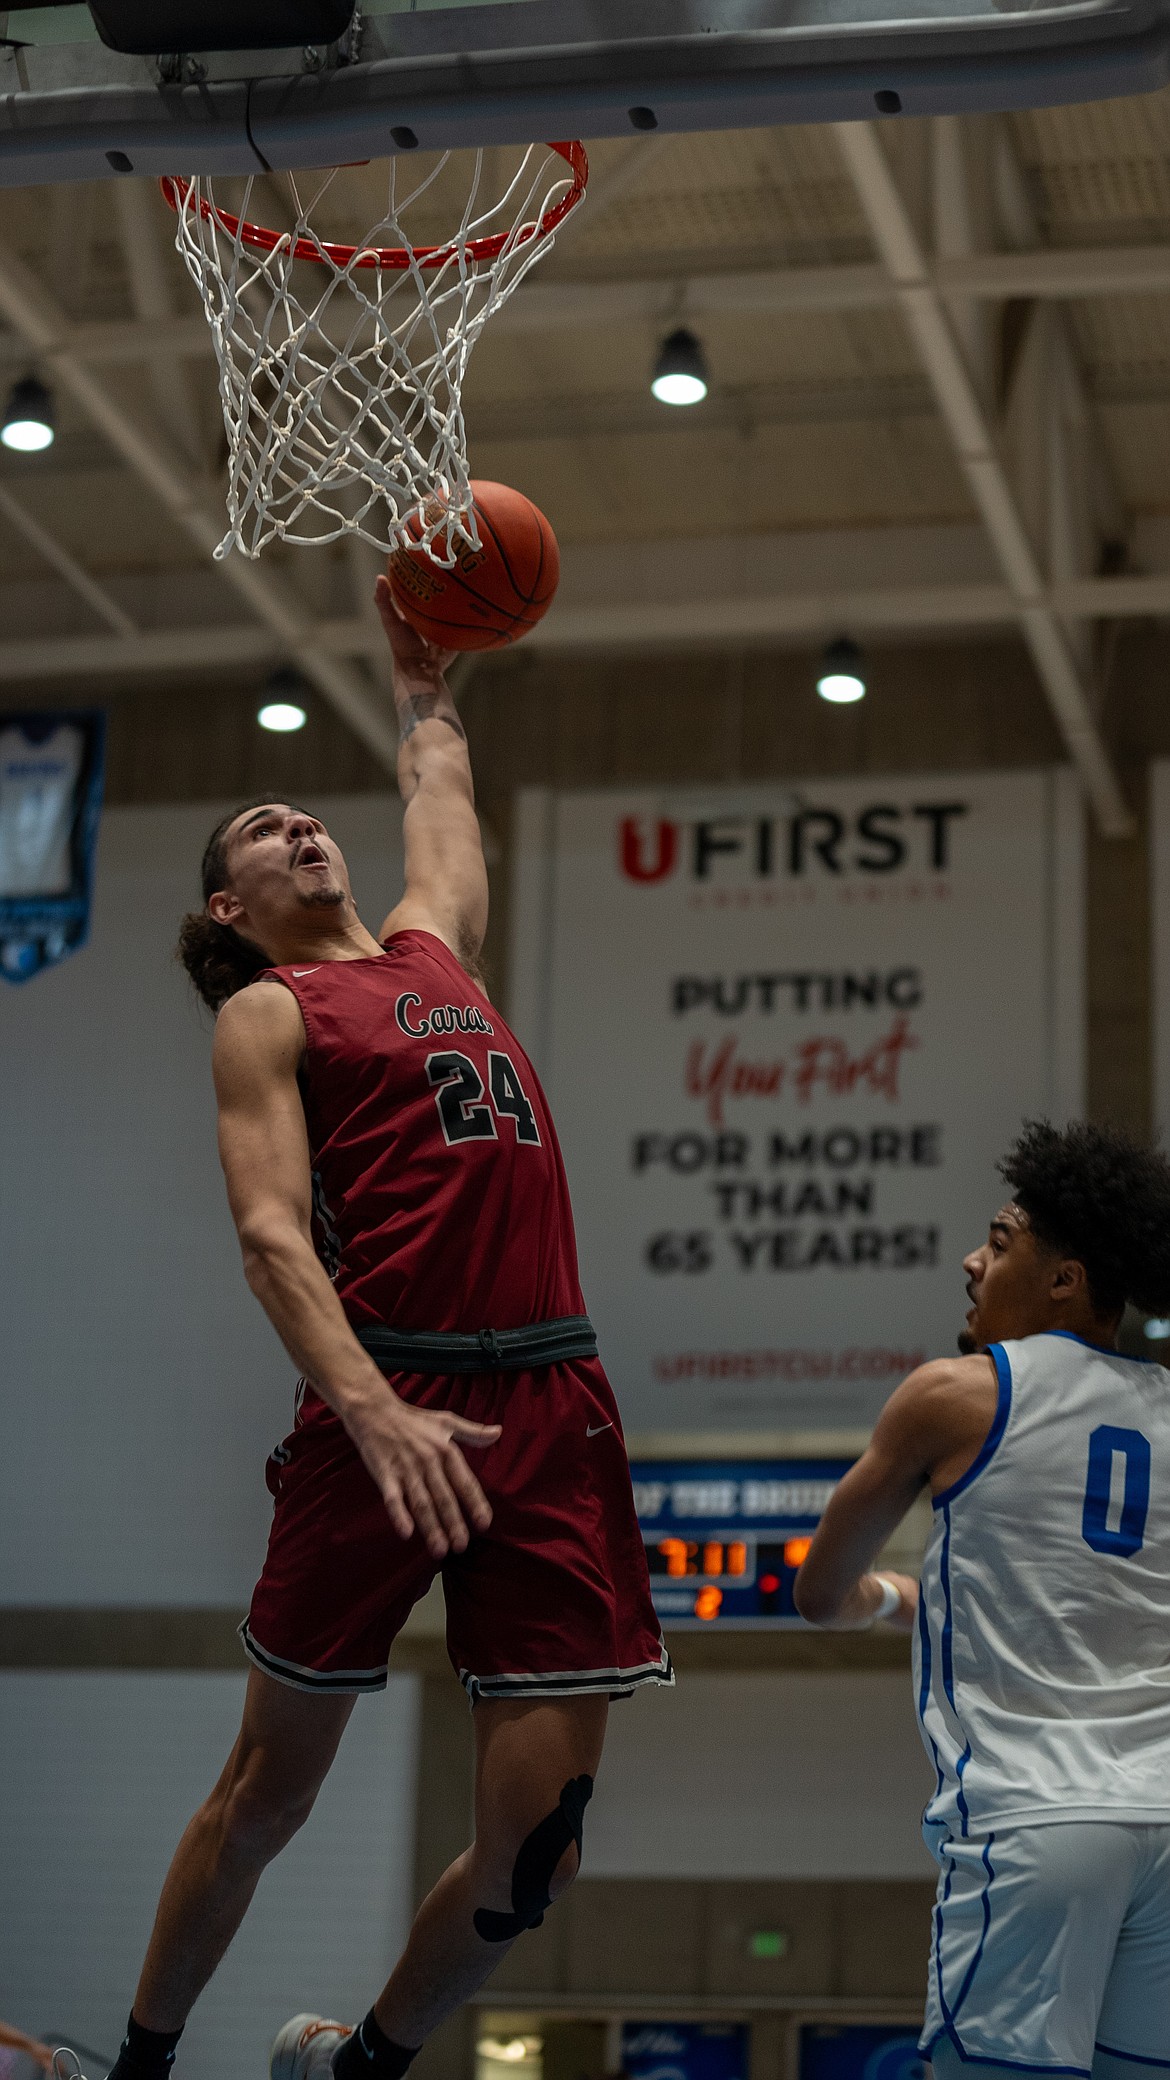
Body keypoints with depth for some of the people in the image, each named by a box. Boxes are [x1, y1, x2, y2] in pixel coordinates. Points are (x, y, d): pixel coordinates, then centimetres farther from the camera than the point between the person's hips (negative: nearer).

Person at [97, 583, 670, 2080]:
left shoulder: (432, 942, 22)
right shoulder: (265, 1012, 4)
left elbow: (440, 780, 43)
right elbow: (271, 1235, -10)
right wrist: (373, 1410, -24)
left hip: (551, 1406, 5)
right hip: (389, 1404, -5)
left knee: (540, 1840, 1)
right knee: (268, 1795, 7)